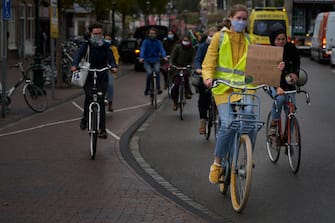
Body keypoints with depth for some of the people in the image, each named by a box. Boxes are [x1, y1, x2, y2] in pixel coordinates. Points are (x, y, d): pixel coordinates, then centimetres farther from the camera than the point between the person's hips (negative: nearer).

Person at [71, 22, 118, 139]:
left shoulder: (105, 45, 4)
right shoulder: (86, 44, 0)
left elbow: (110, 57, -9)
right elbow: (79, 54, -15)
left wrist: (113, 66, -31)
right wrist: (74, 65, -35)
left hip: (102, 77, 1)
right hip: (88, 76, -1)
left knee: (101, 101, -5)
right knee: (89, 96, -22)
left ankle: (102, 129, -3)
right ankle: (85, 118, 3)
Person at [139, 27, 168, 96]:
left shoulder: (158, 42, 6)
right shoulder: (146, 41, 1)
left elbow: (161, 49, -8)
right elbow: (142, 49, -12)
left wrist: (164, 56, -29)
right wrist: (141, 57, -32)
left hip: (156, 60, 1)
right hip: (147, 61, -1)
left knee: (157, 71, -28)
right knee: (149, 73, -24)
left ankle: (158, 88, -28)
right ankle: (147, 89, -6)